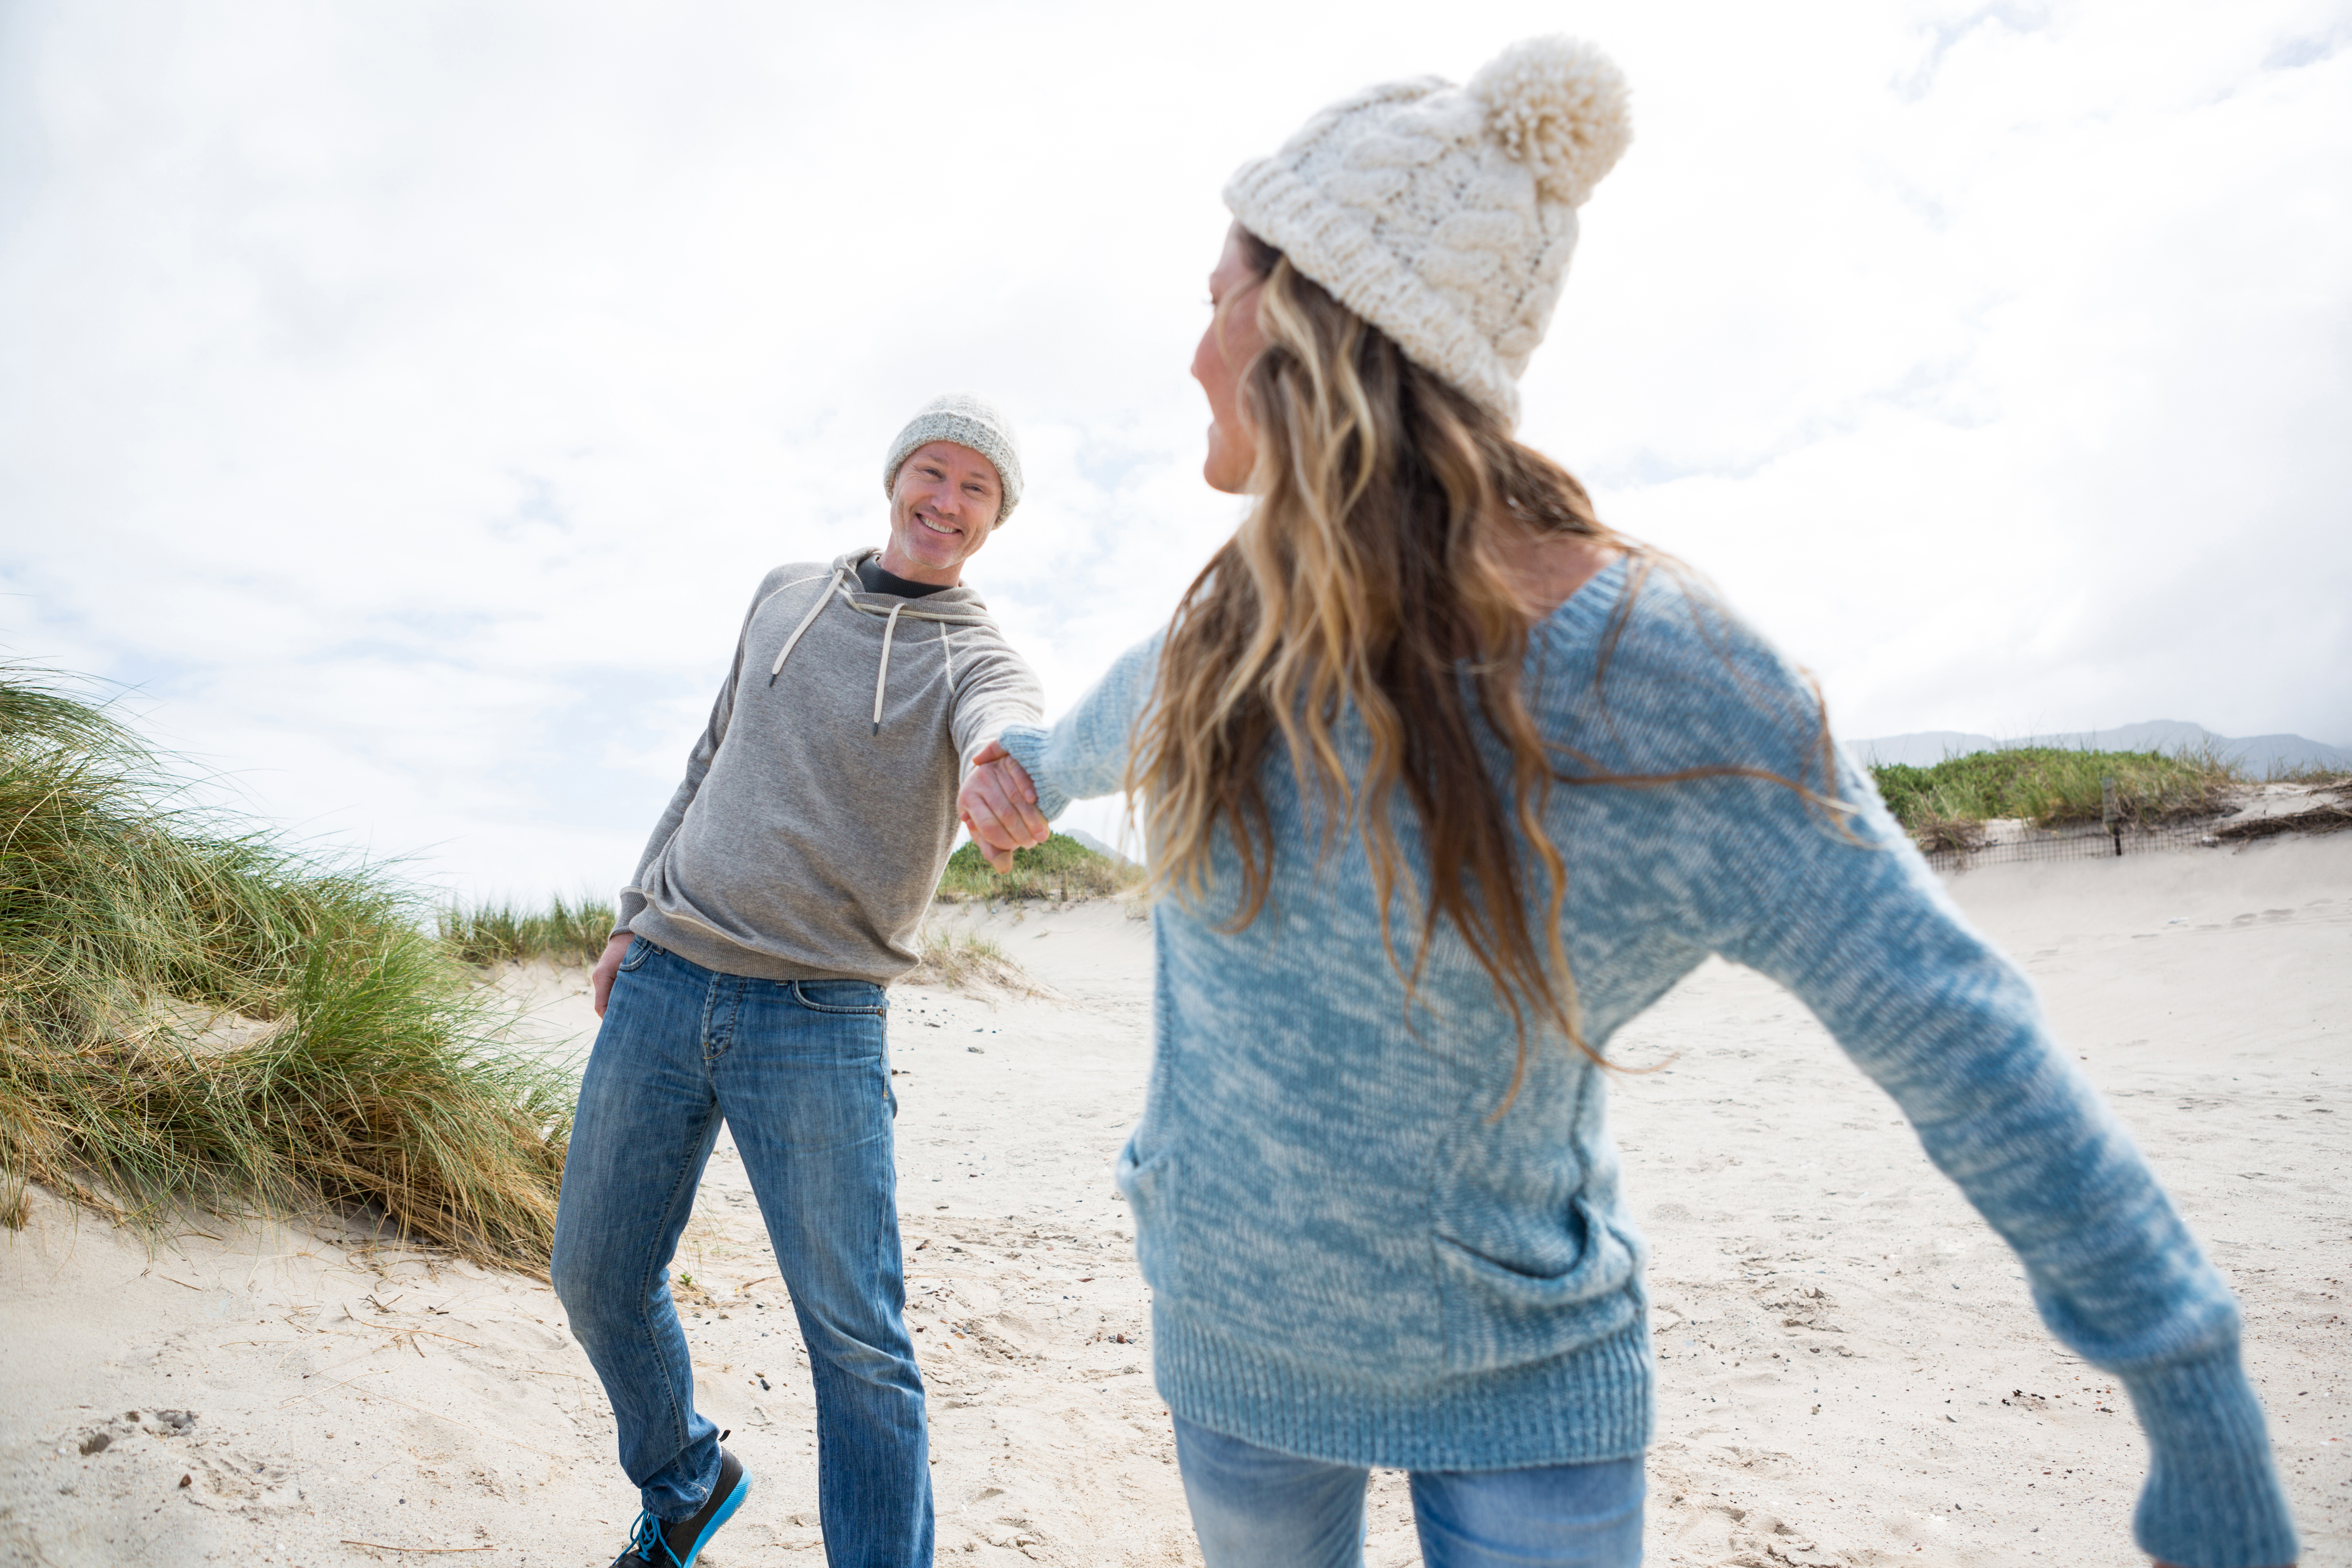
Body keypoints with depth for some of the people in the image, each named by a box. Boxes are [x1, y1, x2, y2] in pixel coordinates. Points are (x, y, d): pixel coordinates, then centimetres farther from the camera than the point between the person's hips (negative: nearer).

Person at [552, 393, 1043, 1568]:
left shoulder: (975, 654, -4)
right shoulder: (787, 595, 12)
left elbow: (1009, 725, -29)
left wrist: (1007, 762, -54)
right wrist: (634, 916, 19)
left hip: (819, 1020, -4)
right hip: (662, 985, 5)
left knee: (856, 1340, -5)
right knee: (597, 1279, 14)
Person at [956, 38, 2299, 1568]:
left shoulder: (1663, 677, -26)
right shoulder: (1235, 628, -10)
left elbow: (1961, 1039, -17)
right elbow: (1125, 717, 15)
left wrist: (2203, 1407, -10)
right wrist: (1038, 760, 37)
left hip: (1521, 1379, -4)